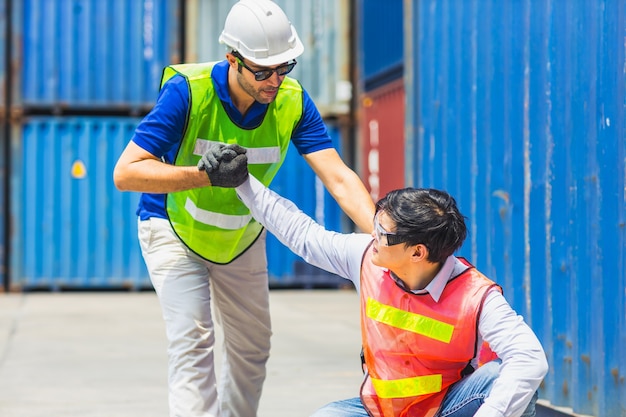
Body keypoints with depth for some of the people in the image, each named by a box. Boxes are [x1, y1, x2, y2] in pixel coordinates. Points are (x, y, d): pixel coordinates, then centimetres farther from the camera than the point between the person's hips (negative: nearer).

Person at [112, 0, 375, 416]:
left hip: (242, 236, 4)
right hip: (174, 229, -4)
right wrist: (202, 175, -44)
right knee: (193, 339, -19)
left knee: (253, 347, 13)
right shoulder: (188, 91, -31)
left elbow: (338, 177, -26)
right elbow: (125, 172, -32)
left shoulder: (292, 100, -20)